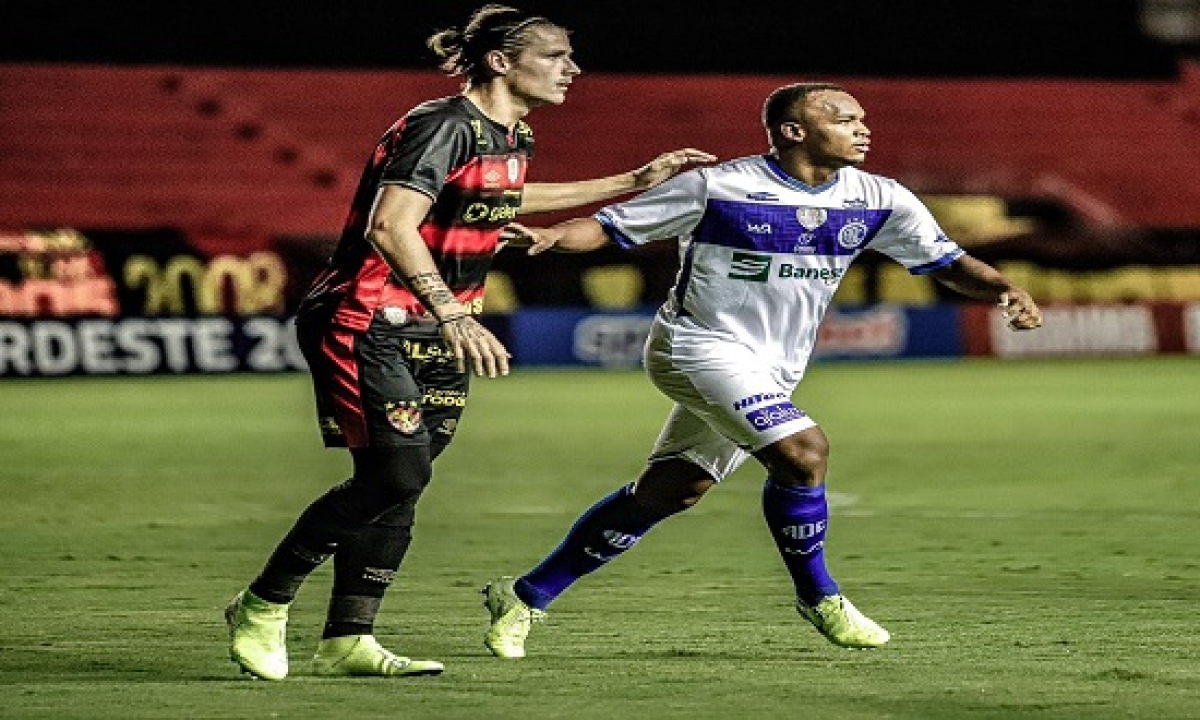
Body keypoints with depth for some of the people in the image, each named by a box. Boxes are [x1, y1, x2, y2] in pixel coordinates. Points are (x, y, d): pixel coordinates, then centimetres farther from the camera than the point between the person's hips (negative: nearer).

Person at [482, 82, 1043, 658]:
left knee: (668, 493, 7)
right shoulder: (717, 188, -13)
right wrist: (548, 237, -27)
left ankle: (524, 597, 17)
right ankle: (818, 598, -3)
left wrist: (1005, 291, -16)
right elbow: (609, 226, -7)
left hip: (773, 371, 7)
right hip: (700, 346, -7)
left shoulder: (878, 200, 0)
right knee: (803, 450, -24)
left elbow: (948, 262, 4)